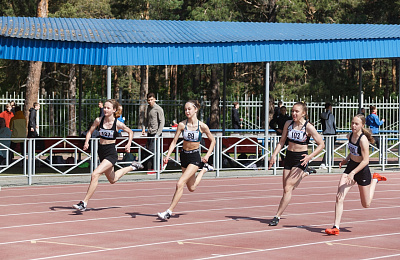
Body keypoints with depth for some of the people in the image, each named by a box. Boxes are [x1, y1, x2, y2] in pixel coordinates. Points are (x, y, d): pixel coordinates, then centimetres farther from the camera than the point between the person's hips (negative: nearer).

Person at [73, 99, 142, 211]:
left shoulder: (118, 124, -12)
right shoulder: (99, 120, -4)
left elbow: (130, 132, 6)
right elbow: (90, 132, 9)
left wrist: (128, 144, -8)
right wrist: (86, 142, -10)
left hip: (111, 153, -6)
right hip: (101, 152, 6)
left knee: (95, 174, -24)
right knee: (113, 180, 24)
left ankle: (84, 203, -19)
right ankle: (132, 167, 50)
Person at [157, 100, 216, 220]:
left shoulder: (202, 126, -9)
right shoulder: (182, 125, -5)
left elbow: (213, 140, 5)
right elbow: (174, 141, -4)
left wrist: (207, 155, -5)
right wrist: (168, 155, -18)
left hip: (195, 156, -4)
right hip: (184, 155, 5)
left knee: (180, 184, -19)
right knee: (191, 188, 20)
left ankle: (169, 211, -14)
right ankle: (204, 168, 48)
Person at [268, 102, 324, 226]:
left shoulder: (308, 127, -13)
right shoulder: (288, 124, 0)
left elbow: (321, 144, -9)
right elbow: (282, 141, 9)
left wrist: (310, 156, -22)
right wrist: (274, 155, -5)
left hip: (301, 158, -6)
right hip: (289, 156, 6)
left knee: (288, 188, -13)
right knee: (286, 189, 12)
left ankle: (277, 216, -9)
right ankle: (304, 174, 40)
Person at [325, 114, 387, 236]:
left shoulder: (363, 140, -23)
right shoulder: (350, 136, -1)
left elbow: (365, 160, -26)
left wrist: (353, 173, -33)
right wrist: (346, 160, 4)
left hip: (362, 170, -5)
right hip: (350, 167, 5)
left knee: (366, 204, 14)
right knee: (339, 197, -14)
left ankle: (375, 179, 39)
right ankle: (336, 227, -12)